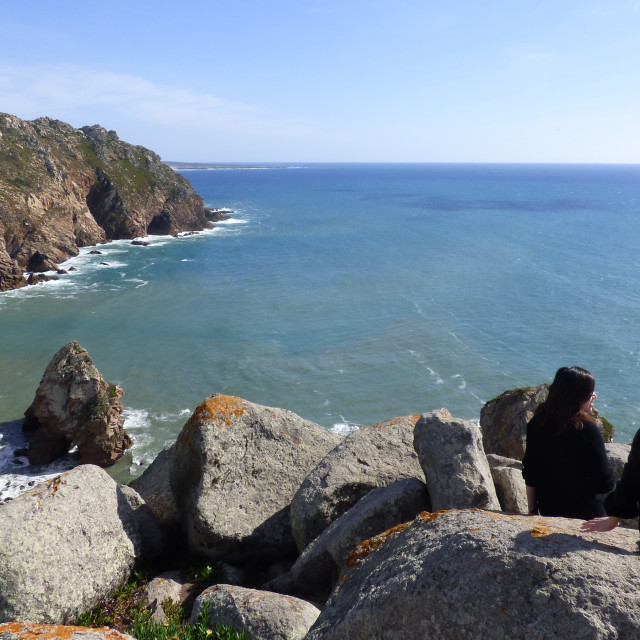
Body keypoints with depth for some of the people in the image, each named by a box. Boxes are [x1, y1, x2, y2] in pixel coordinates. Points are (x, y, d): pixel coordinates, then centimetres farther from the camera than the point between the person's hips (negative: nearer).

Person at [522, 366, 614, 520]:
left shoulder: (536, 424, -8)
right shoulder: (588, 430, -23)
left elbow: (529, 476, 0)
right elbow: (606, 483, -17)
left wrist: (532, 510, 11)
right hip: (587, 515, -4)